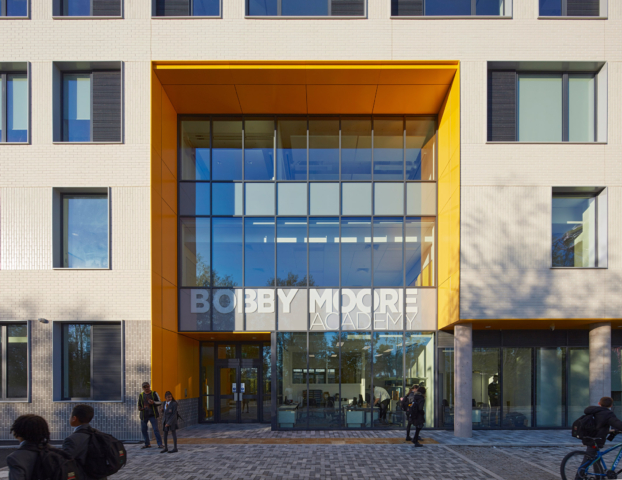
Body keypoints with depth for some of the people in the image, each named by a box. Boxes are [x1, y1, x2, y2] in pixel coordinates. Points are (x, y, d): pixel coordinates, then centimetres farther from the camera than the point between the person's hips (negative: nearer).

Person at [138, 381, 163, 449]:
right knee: (143, 429, 6)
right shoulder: (141, 395, 7)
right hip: (144, 415, 3)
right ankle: (147, 444, 21)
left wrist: (153, 402, -18)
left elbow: (160, 402, 1)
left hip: (152, 415, -3)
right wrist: (139, 408, -9)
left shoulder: (154, 393, 0)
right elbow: (139, 405, 14)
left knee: (155, 429, -10)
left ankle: (160, 444, -6)